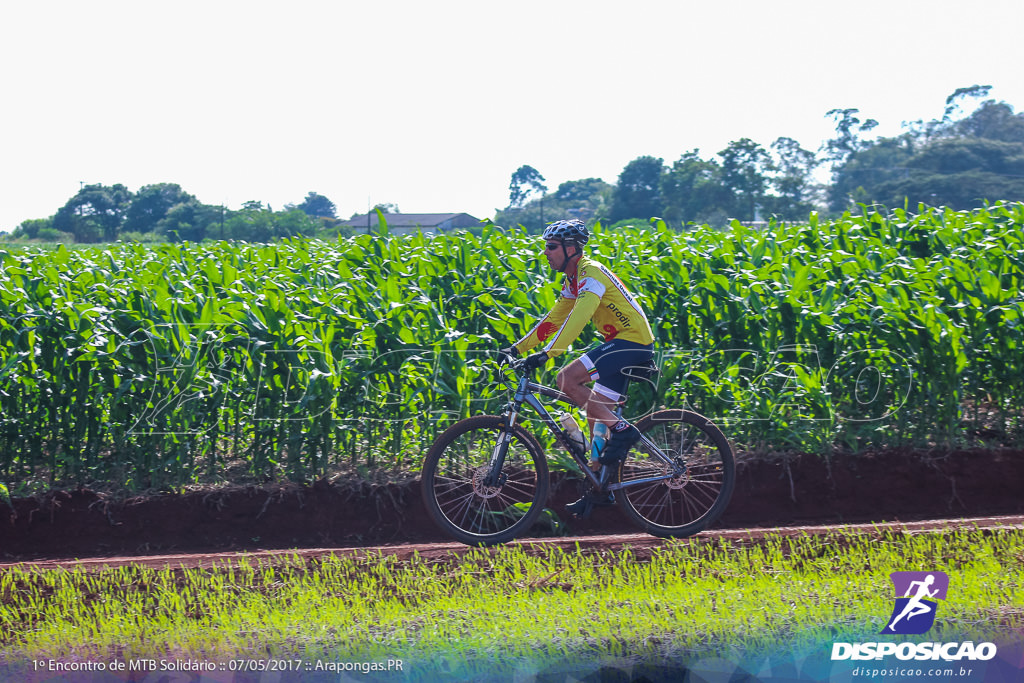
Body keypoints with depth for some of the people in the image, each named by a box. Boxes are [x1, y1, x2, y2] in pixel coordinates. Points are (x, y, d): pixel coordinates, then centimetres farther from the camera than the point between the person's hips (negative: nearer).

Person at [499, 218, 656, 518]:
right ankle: (601, 490, 13)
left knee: (567, 379, -21)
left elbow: (578, 318, -30)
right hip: (621, 343, 10)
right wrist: (517, 348, 11)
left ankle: (622, 430, -14)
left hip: (632, 341, -10)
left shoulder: (591, 273, -17)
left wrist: (546, 353, -38)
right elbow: (554, 318, 19)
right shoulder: (573, 279, 14)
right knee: (595, 414, 9)